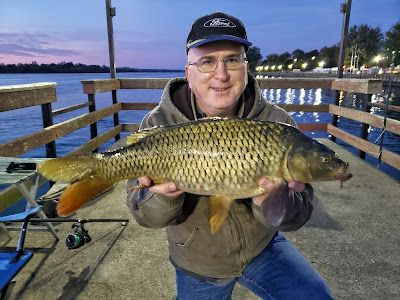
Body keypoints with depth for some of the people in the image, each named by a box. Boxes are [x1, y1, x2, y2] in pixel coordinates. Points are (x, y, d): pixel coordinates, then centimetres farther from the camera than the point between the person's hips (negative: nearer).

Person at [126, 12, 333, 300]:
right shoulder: (158, 124, -17)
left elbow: (300, 211, -17)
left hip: (262, 247, 0)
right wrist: (163, 194, -38)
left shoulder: (276, 123, -17)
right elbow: (144, 214, -15)